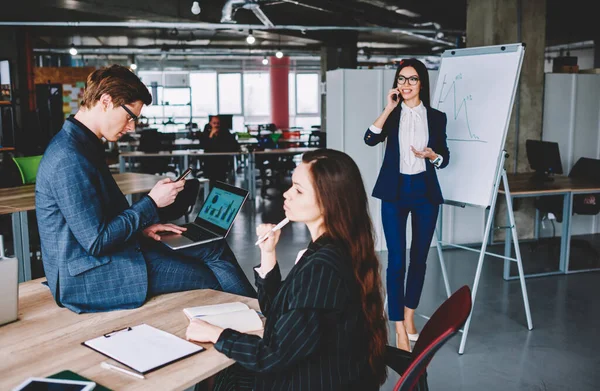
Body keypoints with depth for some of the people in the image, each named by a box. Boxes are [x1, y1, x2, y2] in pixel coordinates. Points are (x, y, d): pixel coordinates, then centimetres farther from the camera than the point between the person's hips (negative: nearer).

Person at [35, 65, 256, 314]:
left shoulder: (83, 144, 9)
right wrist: (151, 203, -16)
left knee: (216, 249, 5)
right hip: (88, 279, -10)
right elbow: (97, 241, -24)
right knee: (215, 277, -11)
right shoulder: (70, 158, -23)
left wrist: (140, 227, 5)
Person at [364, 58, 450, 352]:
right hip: (395, 191, -2)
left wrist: (432, 155, -11)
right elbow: (370, 139, -15)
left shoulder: (436, 117, 5)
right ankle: (400, 331, -1)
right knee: (396, 261, -6)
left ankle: (409, 317, 30)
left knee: (419, 258, 11)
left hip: (425, 191, 2)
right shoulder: (393, 114, 3)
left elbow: (444, 157, 10)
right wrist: (389, 108, -16)